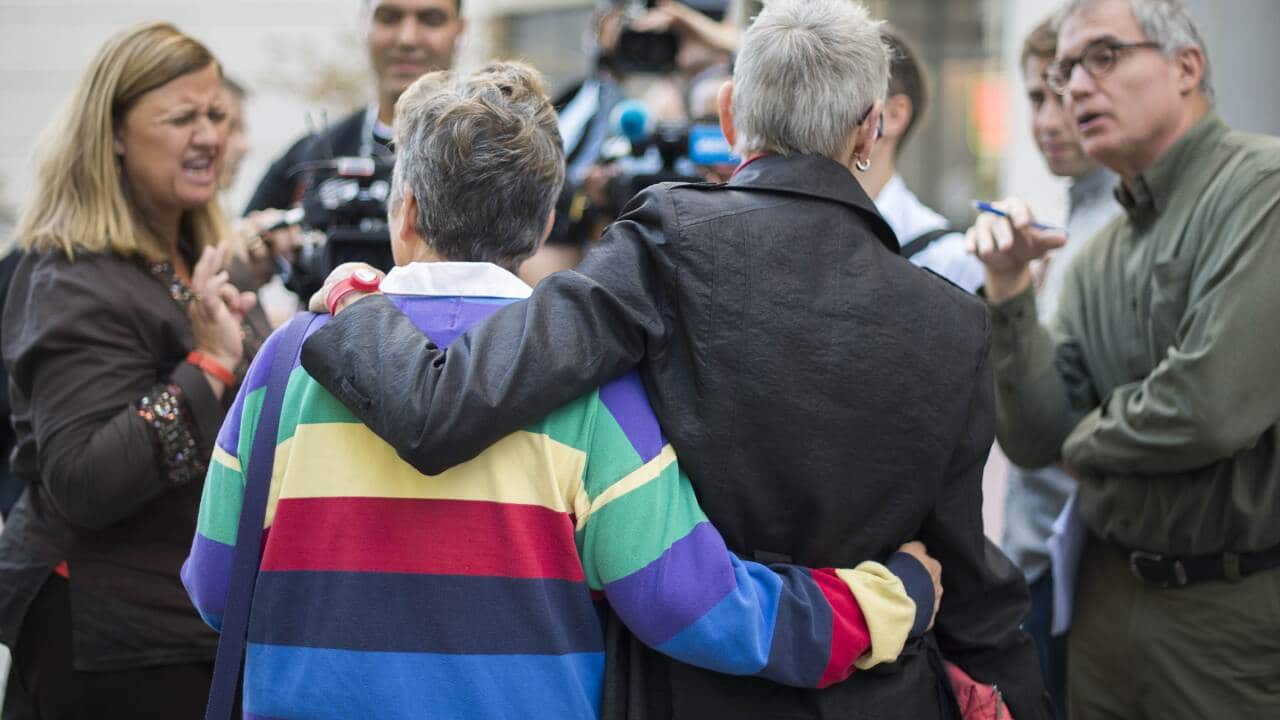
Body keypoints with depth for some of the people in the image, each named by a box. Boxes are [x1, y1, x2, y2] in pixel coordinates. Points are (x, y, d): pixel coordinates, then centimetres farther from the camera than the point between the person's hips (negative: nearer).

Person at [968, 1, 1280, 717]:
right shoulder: (1097, 260, 9)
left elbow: (1215, 406, -23)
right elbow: (1035, 442, 5)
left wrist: (1088, 437, -4)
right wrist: (1010, 289, -7)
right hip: (1110, 596, 7)